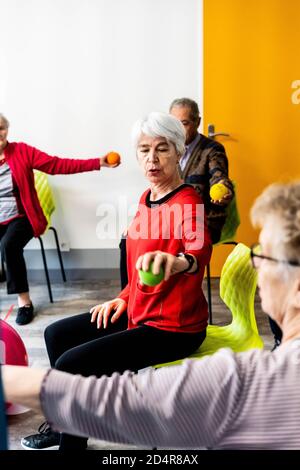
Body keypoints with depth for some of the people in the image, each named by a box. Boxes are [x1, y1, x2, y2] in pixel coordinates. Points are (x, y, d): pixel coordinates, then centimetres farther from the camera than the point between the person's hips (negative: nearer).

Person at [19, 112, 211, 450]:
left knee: (70, 364, -17)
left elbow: (200, 251, -43)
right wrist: (123, 298, 5)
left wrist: (178, 262, -64)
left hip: (173, 325, -9)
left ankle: (73, 438, 10)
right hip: (140, 312, 9)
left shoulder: (188, 203, -20)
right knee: (57, 334, 16)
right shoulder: (147, 198, 6)